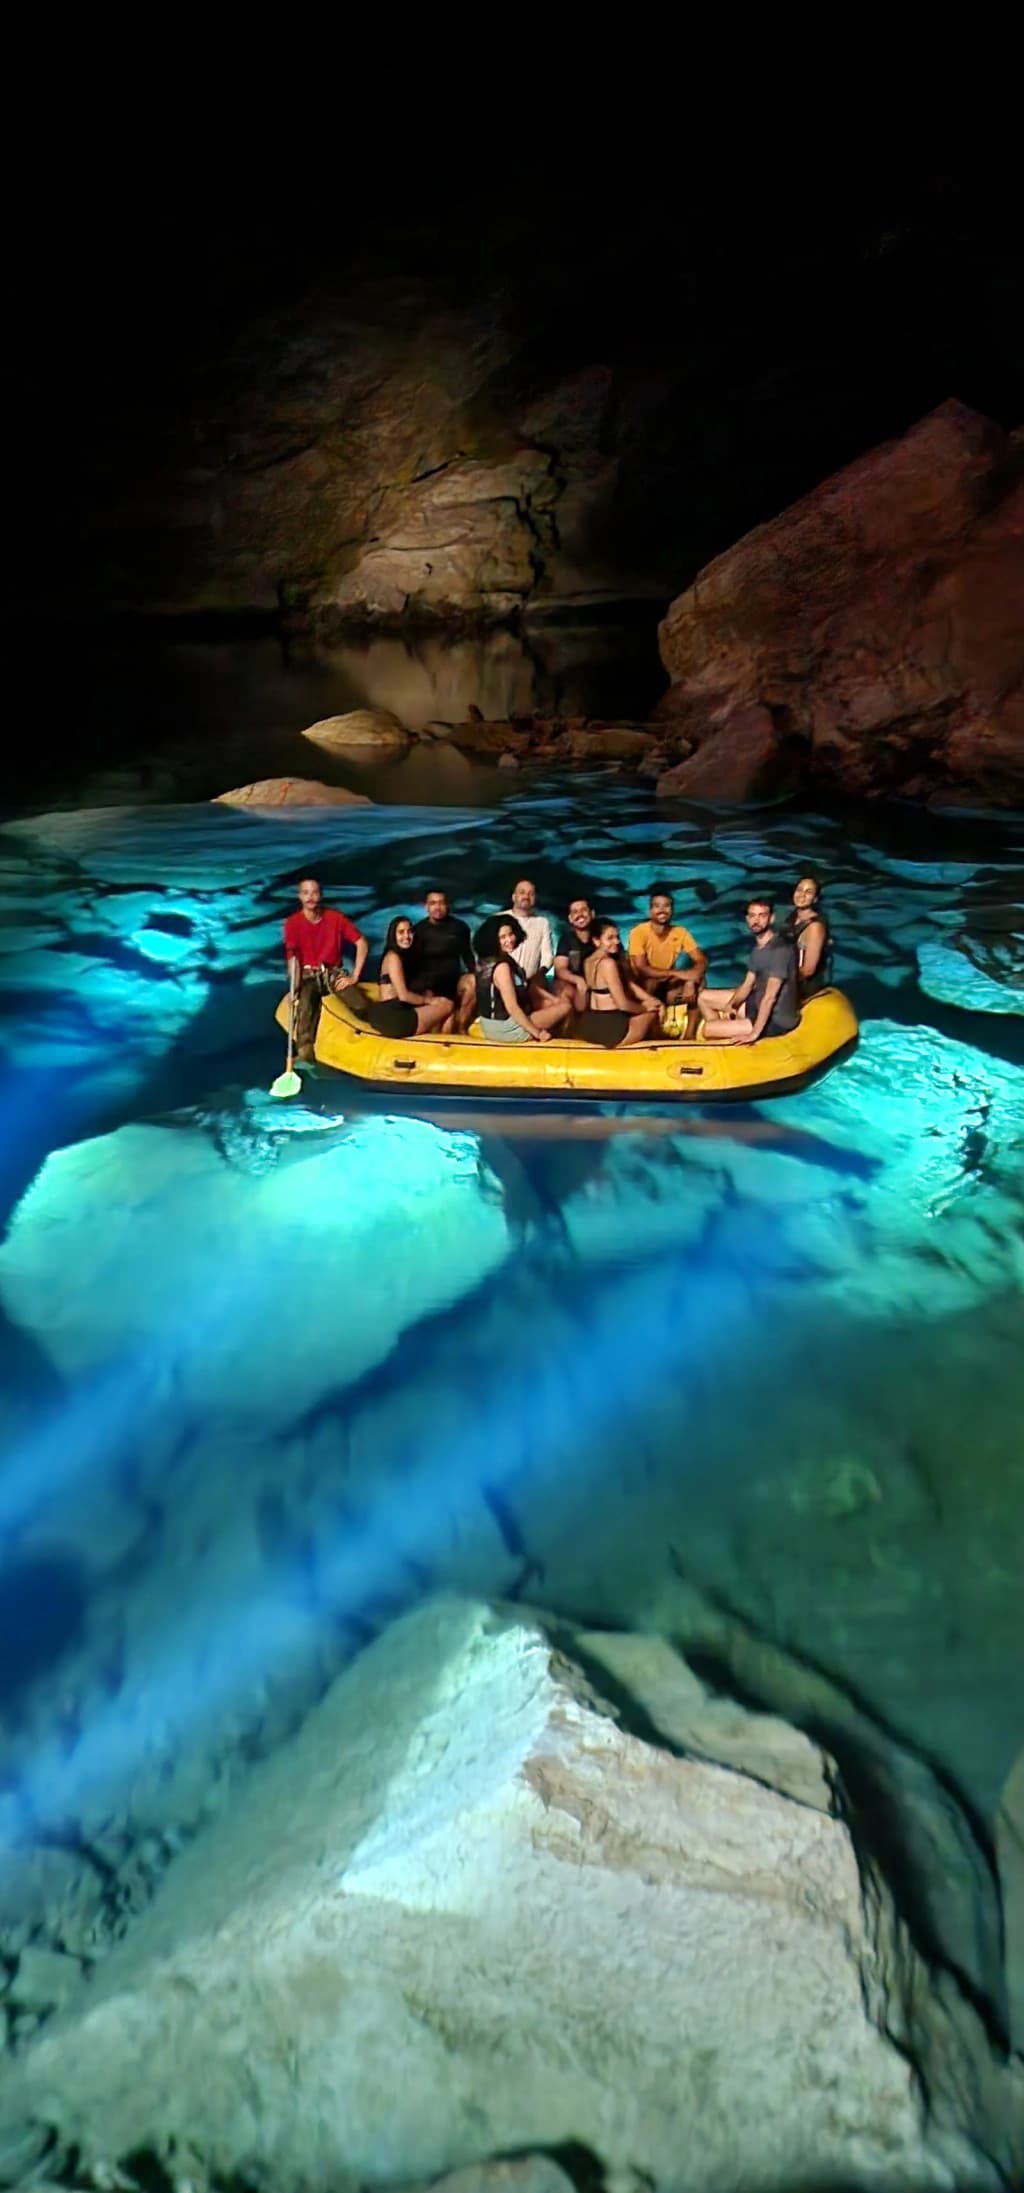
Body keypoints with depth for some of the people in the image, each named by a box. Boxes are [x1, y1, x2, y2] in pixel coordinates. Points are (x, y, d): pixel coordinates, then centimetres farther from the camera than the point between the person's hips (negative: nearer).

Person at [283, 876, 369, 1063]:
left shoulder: (335, 917, -4)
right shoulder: (293, 923, -7)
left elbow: (362, 943, -2)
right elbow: (292, 958, -13)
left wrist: (354, 977, -10)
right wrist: (295, 989, -28)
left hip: (333, 973, 1)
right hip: (308, 975, -1)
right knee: (305, 1004, -37)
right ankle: (304, 1054, -44)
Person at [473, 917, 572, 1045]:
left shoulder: (488, 960, 6)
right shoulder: (502, 966, -24)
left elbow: (526, 986, 17)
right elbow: (512, 1008, -26)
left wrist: (553, 999, 13)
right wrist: (537, 1032, -17)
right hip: (505, 1028, -10)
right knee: (564, 1007, 2)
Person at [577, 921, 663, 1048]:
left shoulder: (588, 961, 10)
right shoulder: (608, 963, -20)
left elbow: (628, 984, 12)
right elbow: (623, 1004, -20)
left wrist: (651, 1000, 6)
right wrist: (646, 1006, -1)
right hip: (609, 1028, -9)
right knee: (653, 1013, 17)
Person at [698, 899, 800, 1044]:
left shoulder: (781, 950, -24)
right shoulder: (758, 946, 7)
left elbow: (770, 997, -27)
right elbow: (748, 984, 10)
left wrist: (754, 1034, -27)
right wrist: (730, 1005, -9)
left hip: (776, 1020, -10)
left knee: (708, 1029, -18)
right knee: (703, 997, 12)